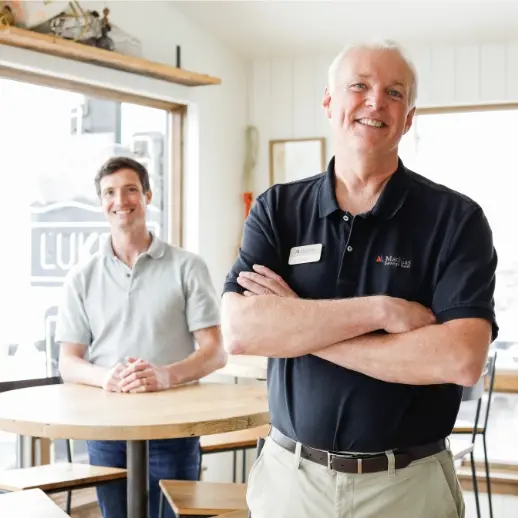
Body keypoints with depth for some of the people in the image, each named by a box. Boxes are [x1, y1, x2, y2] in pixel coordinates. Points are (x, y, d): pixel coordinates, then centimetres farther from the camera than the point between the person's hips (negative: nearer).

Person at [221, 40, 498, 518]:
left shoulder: (456, 219, -7)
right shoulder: (278, 209, 0)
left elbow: (461, 359, -20)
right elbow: (239, 330, -14)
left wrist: (293, 327, -16)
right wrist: (381, 310, -21)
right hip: (290, 473, 2)